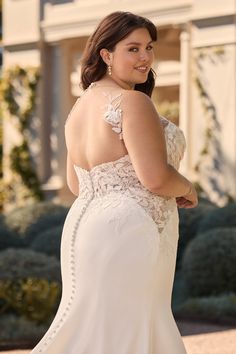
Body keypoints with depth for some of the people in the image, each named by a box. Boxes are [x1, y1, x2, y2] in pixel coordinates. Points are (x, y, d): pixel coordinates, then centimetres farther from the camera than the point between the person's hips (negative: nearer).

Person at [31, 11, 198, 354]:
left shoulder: (81, 106, 14)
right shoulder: (133, 102, -15)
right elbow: (156, 177, -21)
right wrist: (187, 189, -2)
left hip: (85, 223, 9)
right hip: (127, 233, -9)